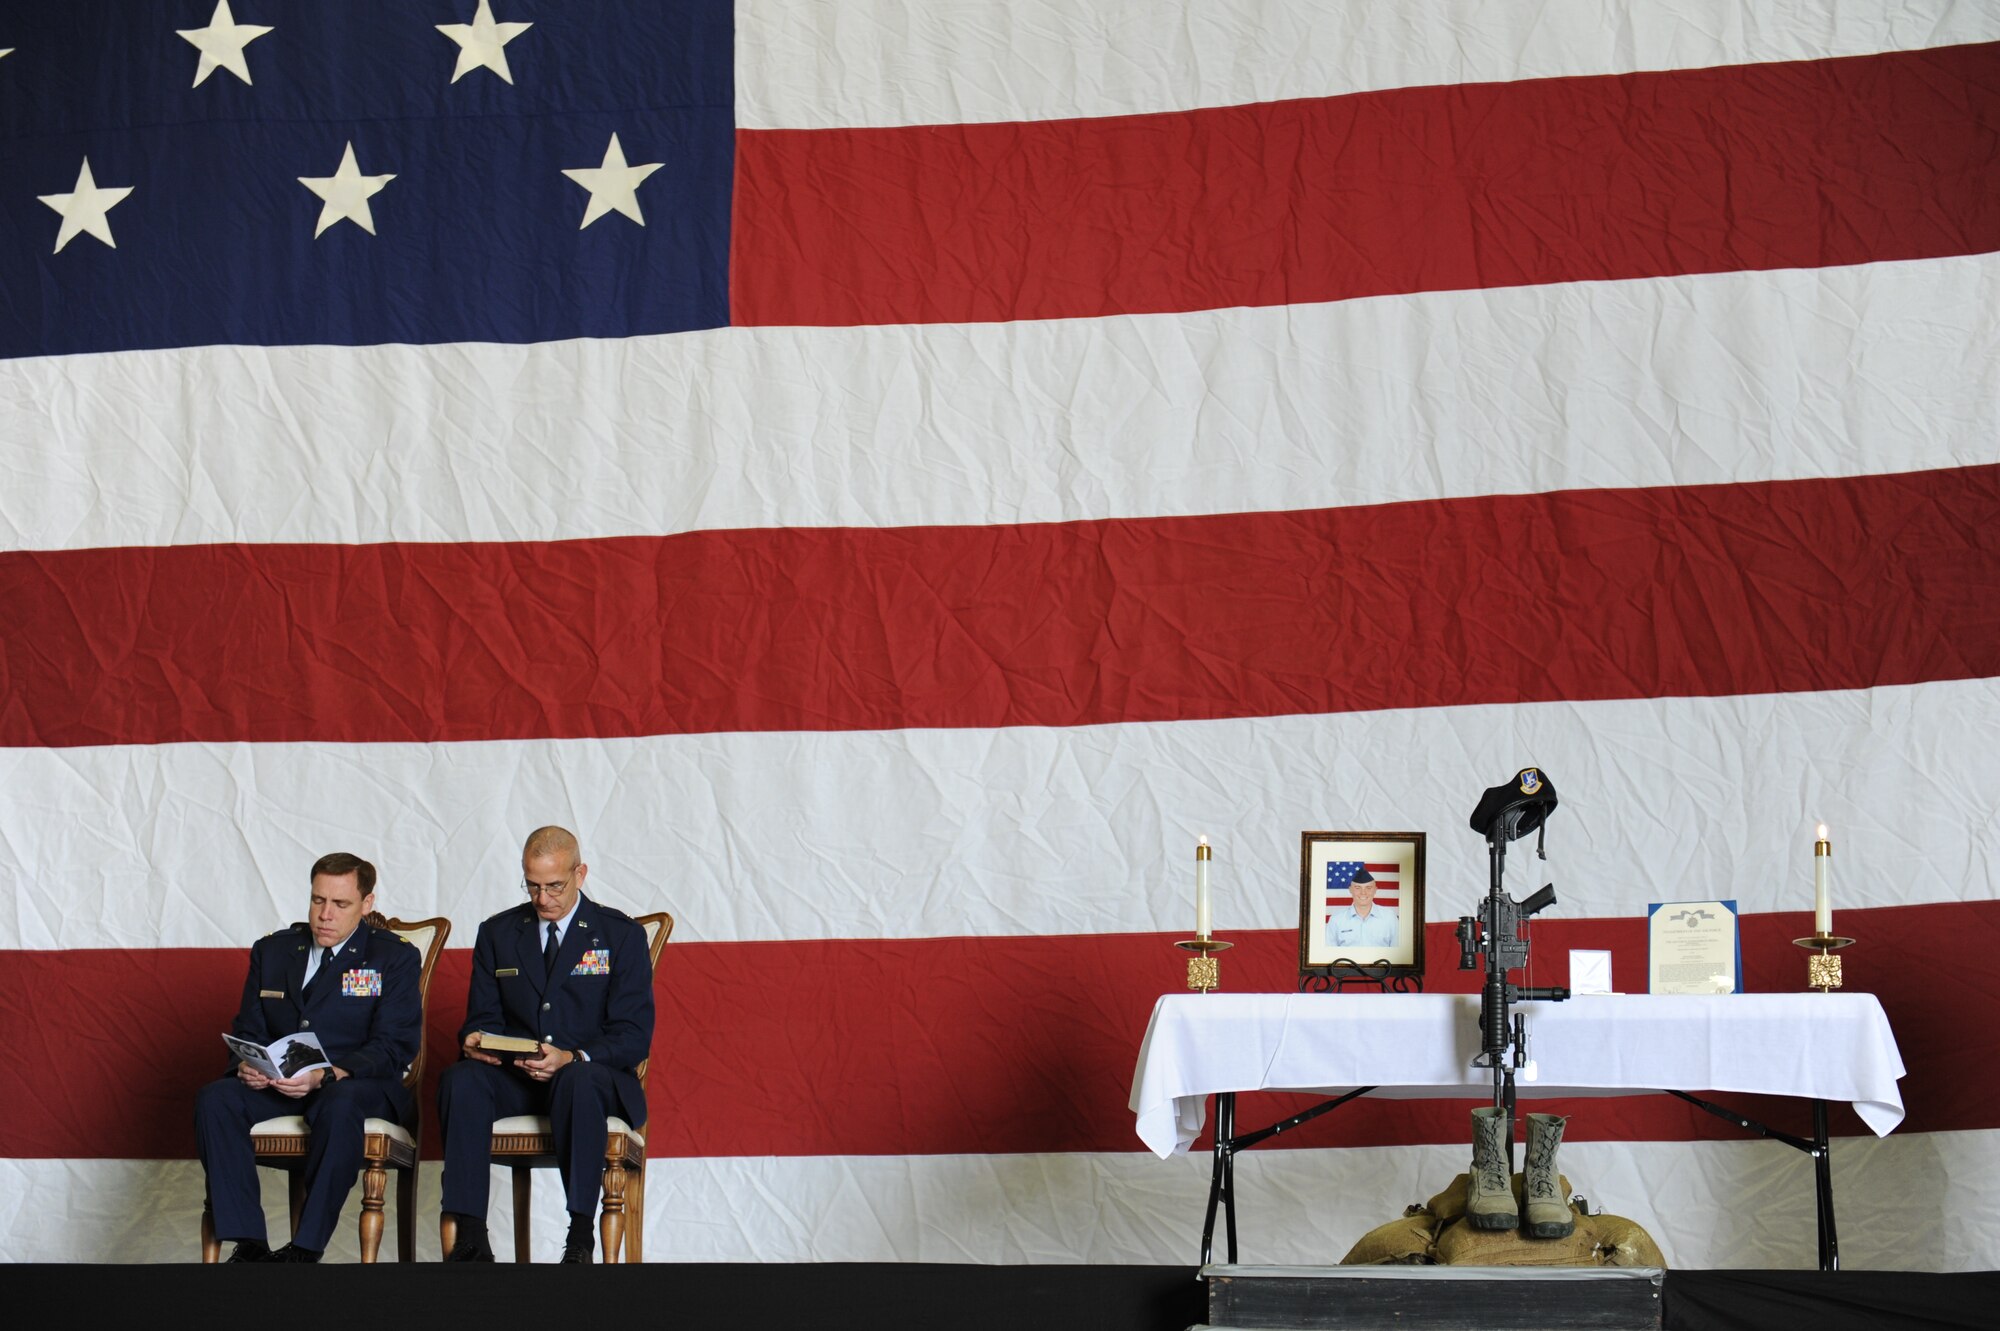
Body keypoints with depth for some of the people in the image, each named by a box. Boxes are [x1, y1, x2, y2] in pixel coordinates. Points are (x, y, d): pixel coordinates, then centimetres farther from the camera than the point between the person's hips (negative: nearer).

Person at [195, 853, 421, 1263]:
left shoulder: (395, 958, 2)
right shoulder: (272, 951, 15)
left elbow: (393, 1048, -8)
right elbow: (248, 1031, 15)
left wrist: (326, 1075, -25)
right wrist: (246, 1065, -11)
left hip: (358, 1085, -4)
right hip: (277, 1086, 4)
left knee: (340, 1106, -39)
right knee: (214, 1098, -26)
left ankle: (305, 1249, -34)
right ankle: (248, 1244, -29)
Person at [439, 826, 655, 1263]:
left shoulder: (622, 935, 3)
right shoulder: (497, 933, 14)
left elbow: (634, 1035, -4)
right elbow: (483, 1016, 14)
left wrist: (572, 1058, -23)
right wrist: (474, 1040, -13)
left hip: (591, 1075, -3)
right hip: (514, 1078, 3)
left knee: (580, 1080, -40)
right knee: (461, 1079, -31)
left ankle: (580, 1238, -37)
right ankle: (470, 1237, -34)